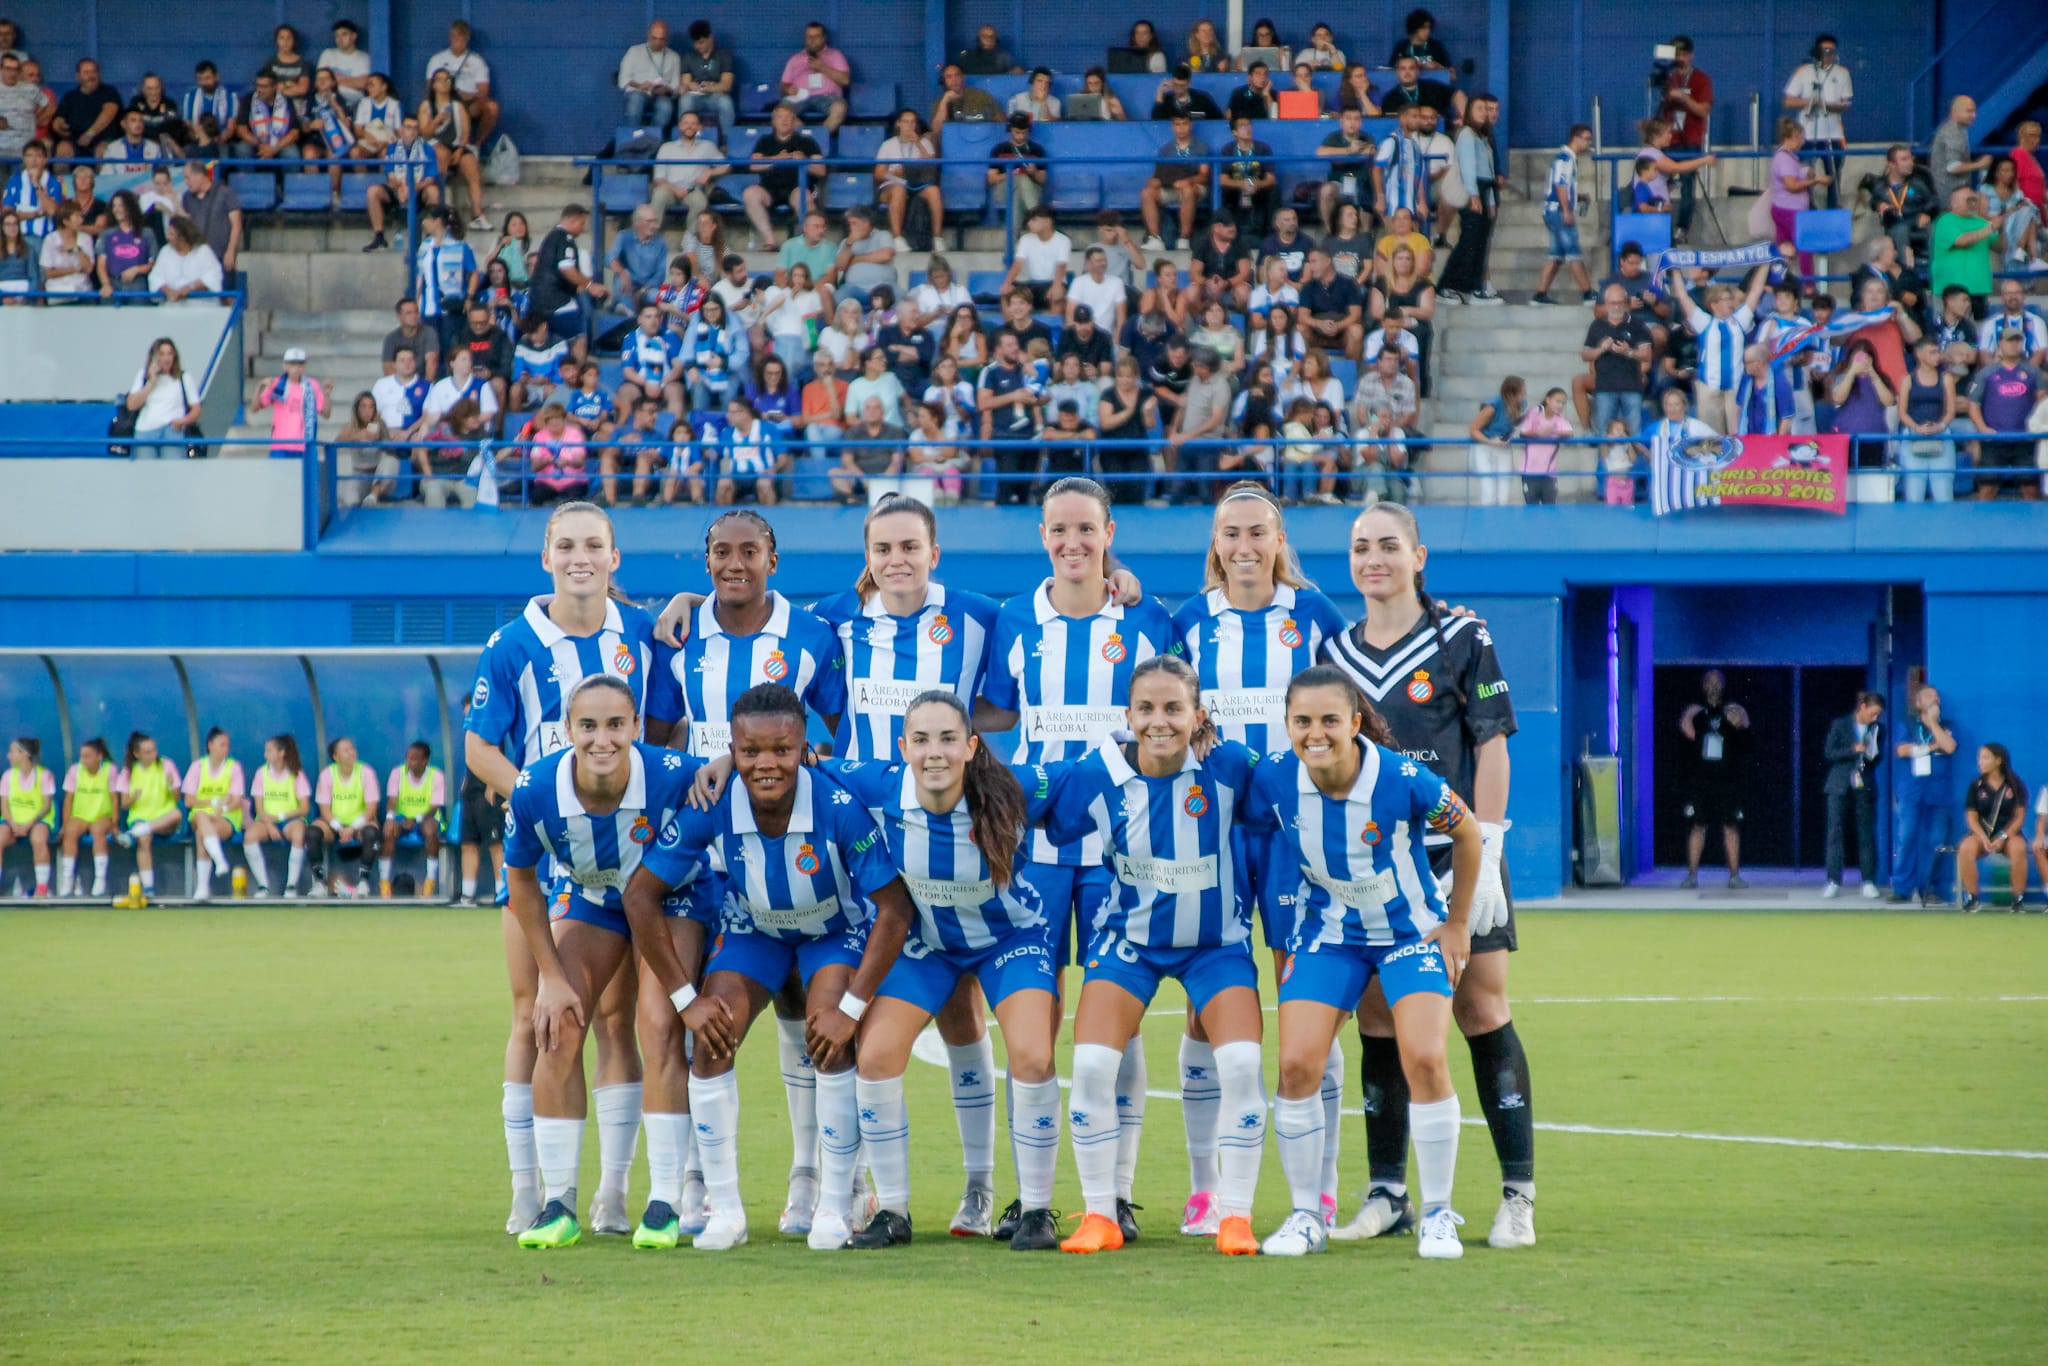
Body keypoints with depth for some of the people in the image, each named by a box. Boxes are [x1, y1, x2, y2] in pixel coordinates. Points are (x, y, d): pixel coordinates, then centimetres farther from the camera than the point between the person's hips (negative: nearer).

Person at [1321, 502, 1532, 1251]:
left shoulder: (1460, 638, -1)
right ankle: (1388, 1194, 9)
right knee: (1377, 1020, 3)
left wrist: (1484, 854, -11)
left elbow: (1492, 747, -3)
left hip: (1453, 855, -4)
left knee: (1480, 1009, -5)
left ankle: (1518, 1195, -1)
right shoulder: (1337, 652, 10)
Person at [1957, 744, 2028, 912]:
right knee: (1966, 848, -33)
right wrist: (1984, 839, -17)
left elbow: (2019, 817, -1)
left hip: (2008, 834, -1)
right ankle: (1971, 898, -22)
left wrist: (2003, 838, -16)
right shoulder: (1976, 786, 5)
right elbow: (1971, 817, 2)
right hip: (1982, 833, 1)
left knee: (2019, 848, -37)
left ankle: (2018, 899, -25)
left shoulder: (2015, 785, 1)